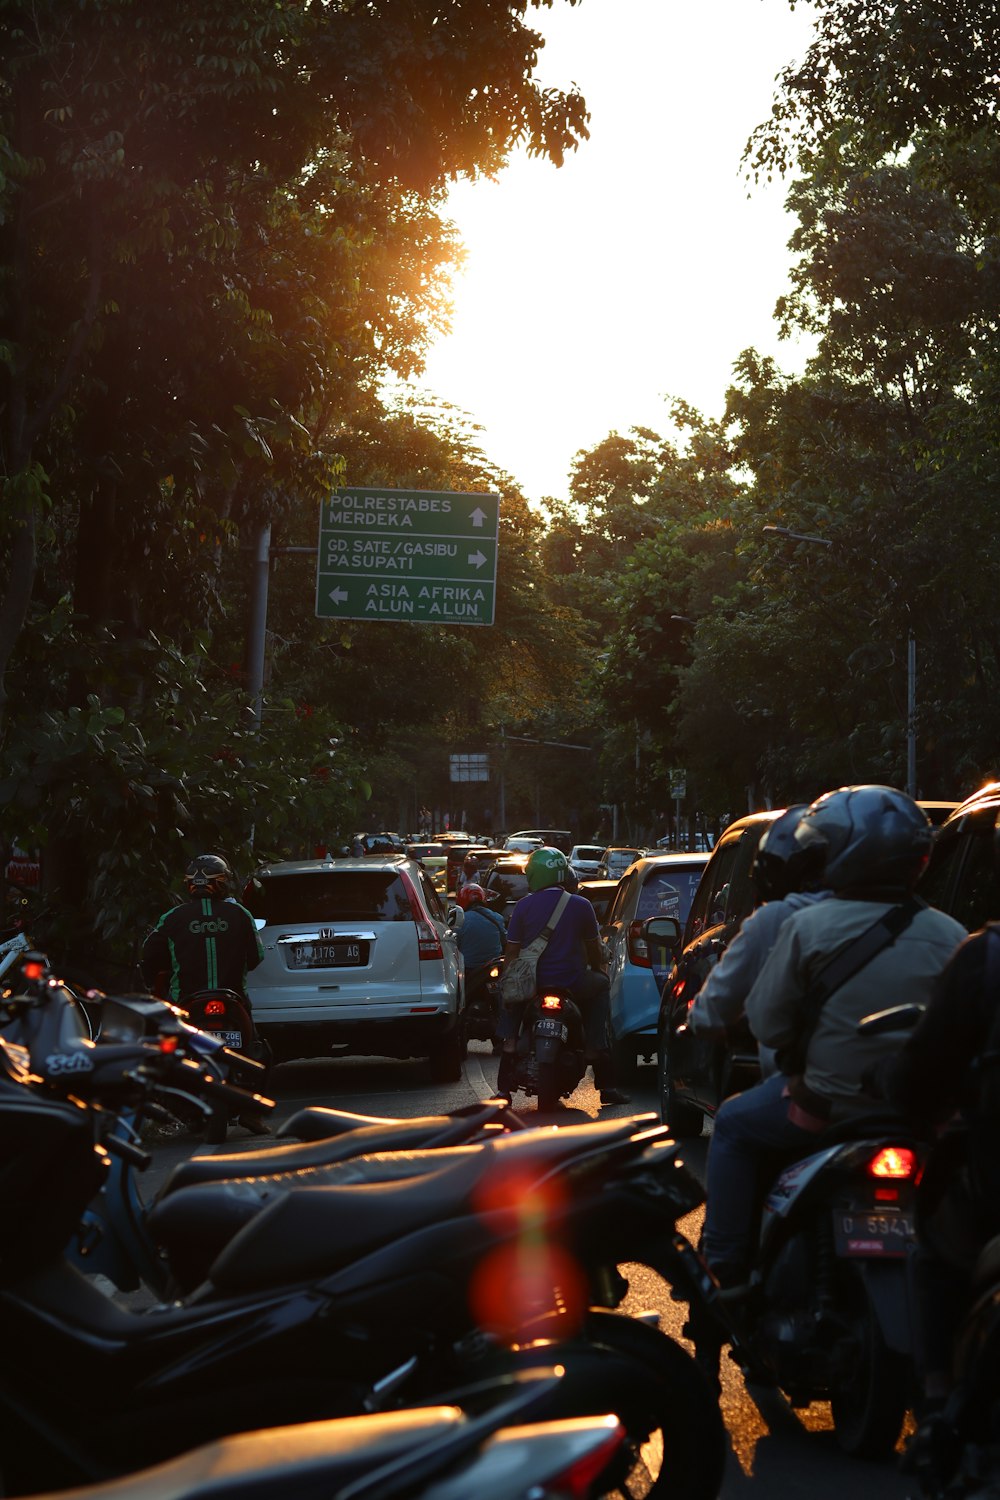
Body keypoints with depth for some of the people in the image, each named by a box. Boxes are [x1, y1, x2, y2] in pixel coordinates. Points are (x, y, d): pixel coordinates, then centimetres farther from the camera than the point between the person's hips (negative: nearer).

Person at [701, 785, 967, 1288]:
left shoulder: (809, 926, -14)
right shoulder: (951, 937, -5)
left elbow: (766, 1024, -10)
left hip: (827, 1104, -4)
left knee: (734, 1125, 22)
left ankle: (726, 1270, 18)